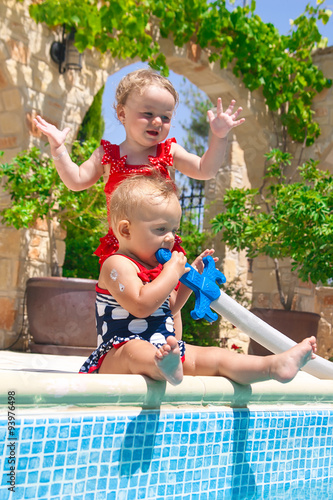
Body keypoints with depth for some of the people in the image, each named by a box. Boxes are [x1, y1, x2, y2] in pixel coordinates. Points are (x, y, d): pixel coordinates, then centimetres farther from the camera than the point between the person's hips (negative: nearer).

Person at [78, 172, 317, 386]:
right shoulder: (117, 265, -12)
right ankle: (164, 366, -74)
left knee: (214, 356, -5)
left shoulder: (154, 268, 18)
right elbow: (141, 306, -26)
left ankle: (275, 365, -19)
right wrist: (172, 272, -18)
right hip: (118, 353, -8)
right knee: (135, 351, -41)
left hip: (164, 347, 9)